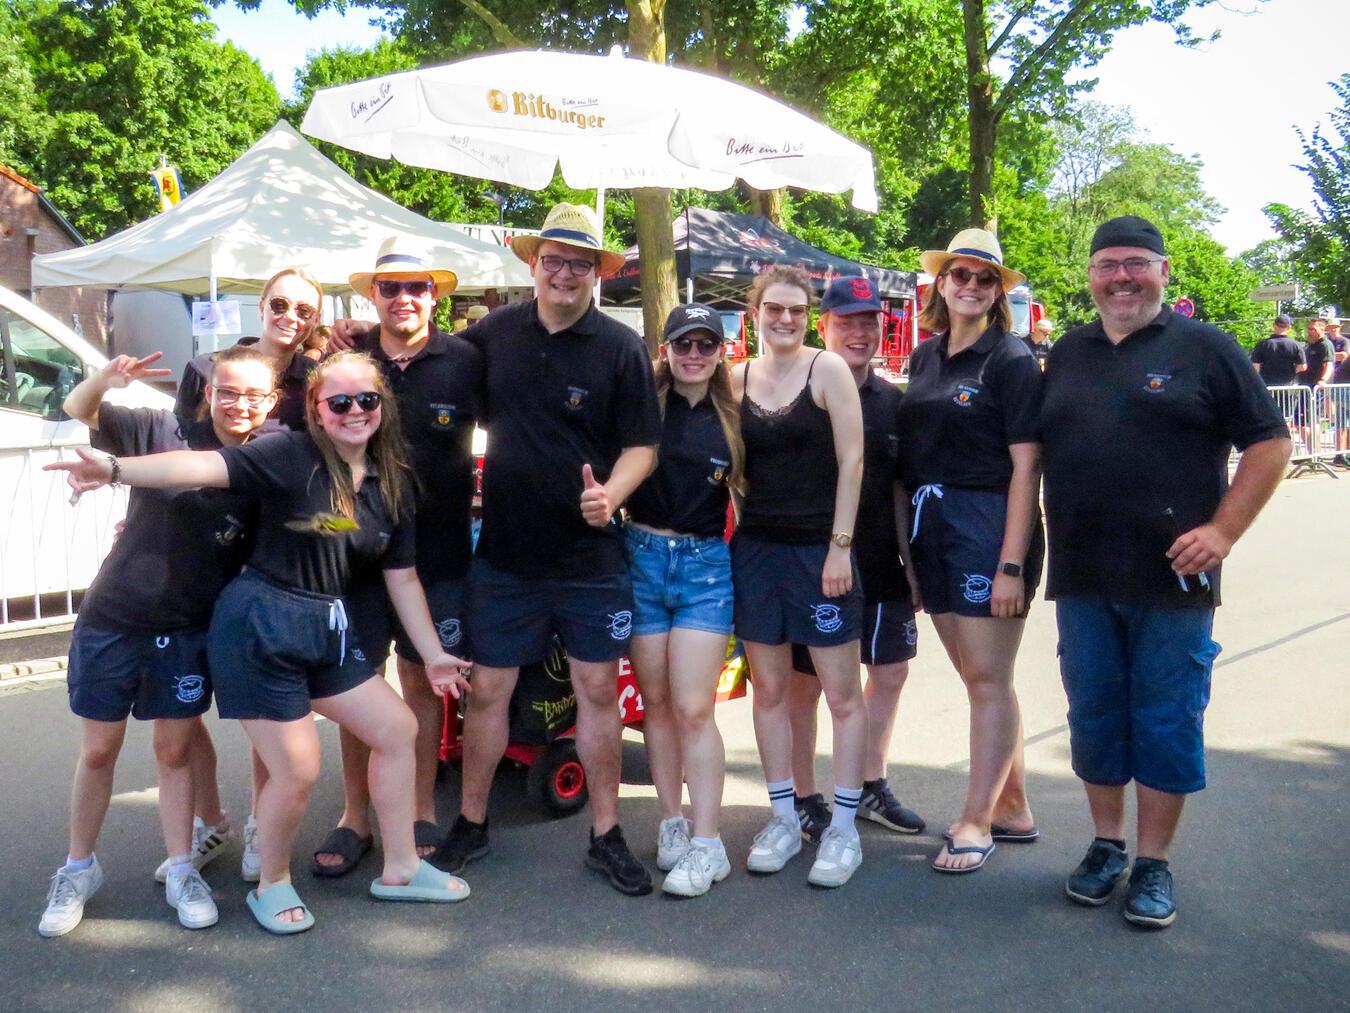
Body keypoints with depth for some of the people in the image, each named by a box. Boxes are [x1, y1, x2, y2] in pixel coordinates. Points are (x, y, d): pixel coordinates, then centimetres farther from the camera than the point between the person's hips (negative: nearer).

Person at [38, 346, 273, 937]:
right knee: (98, 751, 11)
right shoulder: (163, 432, -10)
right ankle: (79, 869, 29)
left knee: (175, 749, 9)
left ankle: (181, 870, 23)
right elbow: (77, 412, -9)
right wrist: (106, 379, -30)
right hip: (111, 621, 0)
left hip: (188, 632, 0)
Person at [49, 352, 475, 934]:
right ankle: (271, 886, 25)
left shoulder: (391, 483, 4)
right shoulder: (291, 456, -14)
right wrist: (118, 470, -45)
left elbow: (402, 578, 10)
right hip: (259, 627, -7)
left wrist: (433, 655, 13)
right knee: (296, 773, -4)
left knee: (398, 730, 9)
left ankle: (400, 870, 25)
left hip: (324, 632, 7)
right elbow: (206, 466, -28)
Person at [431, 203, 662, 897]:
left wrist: (610, 494, -22)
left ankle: (606, 837, 20)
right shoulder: (493, 334, 3)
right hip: (504, 551, 2)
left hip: (591, 554, -1)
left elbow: (642, 444, -4)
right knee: (487, 689, 7)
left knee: (598, 688, 6)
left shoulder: (621, 348, -5)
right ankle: (470, 825, 26)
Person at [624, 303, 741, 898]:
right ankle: (671, 822, 24)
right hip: (641, 557, 1)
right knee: (656, 703, 9)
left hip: (706, 565, 0)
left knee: (693, 710, -6)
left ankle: (707, 845, 2)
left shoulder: (732, 420, 6)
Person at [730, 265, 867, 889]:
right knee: (769, 688, 10)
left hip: (820, 548, -4)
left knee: (842, 692, 1)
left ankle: (843, 829, 13)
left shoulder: (827, 369, -3)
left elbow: (851, 460, -7)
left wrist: (841, 544, -12)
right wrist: (734, 530, 3)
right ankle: (783, 819, 23)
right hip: (755, 549, 4)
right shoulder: (735, 380, 8)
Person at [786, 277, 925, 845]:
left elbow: (899, 488, 13)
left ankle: (872, 787, 30)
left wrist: (910, 560, 11)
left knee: (890, 673, 13)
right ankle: (806, 802, 19)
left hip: (882, 568, 6)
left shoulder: (892, 401, 8)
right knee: (805, 683, 4)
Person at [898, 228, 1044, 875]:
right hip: (932, 527, 7)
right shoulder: (924, 358, 13)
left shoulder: (1011, 360, -6)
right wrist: (911, 541, 10)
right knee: (976, 676, 14)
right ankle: (1013, 808, 28)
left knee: (988, 679, -1)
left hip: (990, 525, -7)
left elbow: (1025, 465, -11)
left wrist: (1011, 563, -17)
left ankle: (977, 822, 10)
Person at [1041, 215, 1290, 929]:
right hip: (1082, 577, 4)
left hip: (1172, 577, -4)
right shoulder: (1068, 353, 13)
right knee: (1094, 717, 11)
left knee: (1167, 723, 4)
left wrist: (1222, 530, -12)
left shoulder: (1203, 347, 1)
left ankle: (1153, 864, 16)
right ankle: (1106, 846, 26)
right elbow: (1037, 449, 17)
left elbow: (1269, 441, -1)